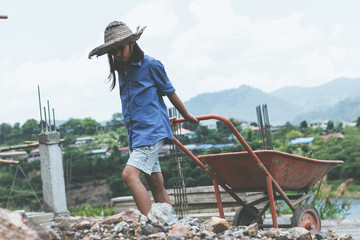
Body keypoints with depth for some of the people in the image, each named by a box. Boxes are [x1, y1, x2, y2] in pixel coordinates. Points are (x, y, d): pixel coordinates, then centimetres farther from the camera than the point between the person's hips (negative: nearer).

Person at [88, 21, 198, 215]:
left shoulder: (151, 65, -4)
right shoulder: (121, 71, 16)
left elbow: (170, 93, 5)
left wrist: (187, 117, 15)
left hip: (152, 130, -7)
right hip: (136, 133, 7)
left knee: (130, 174, -23)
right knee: (156, 185, 5)